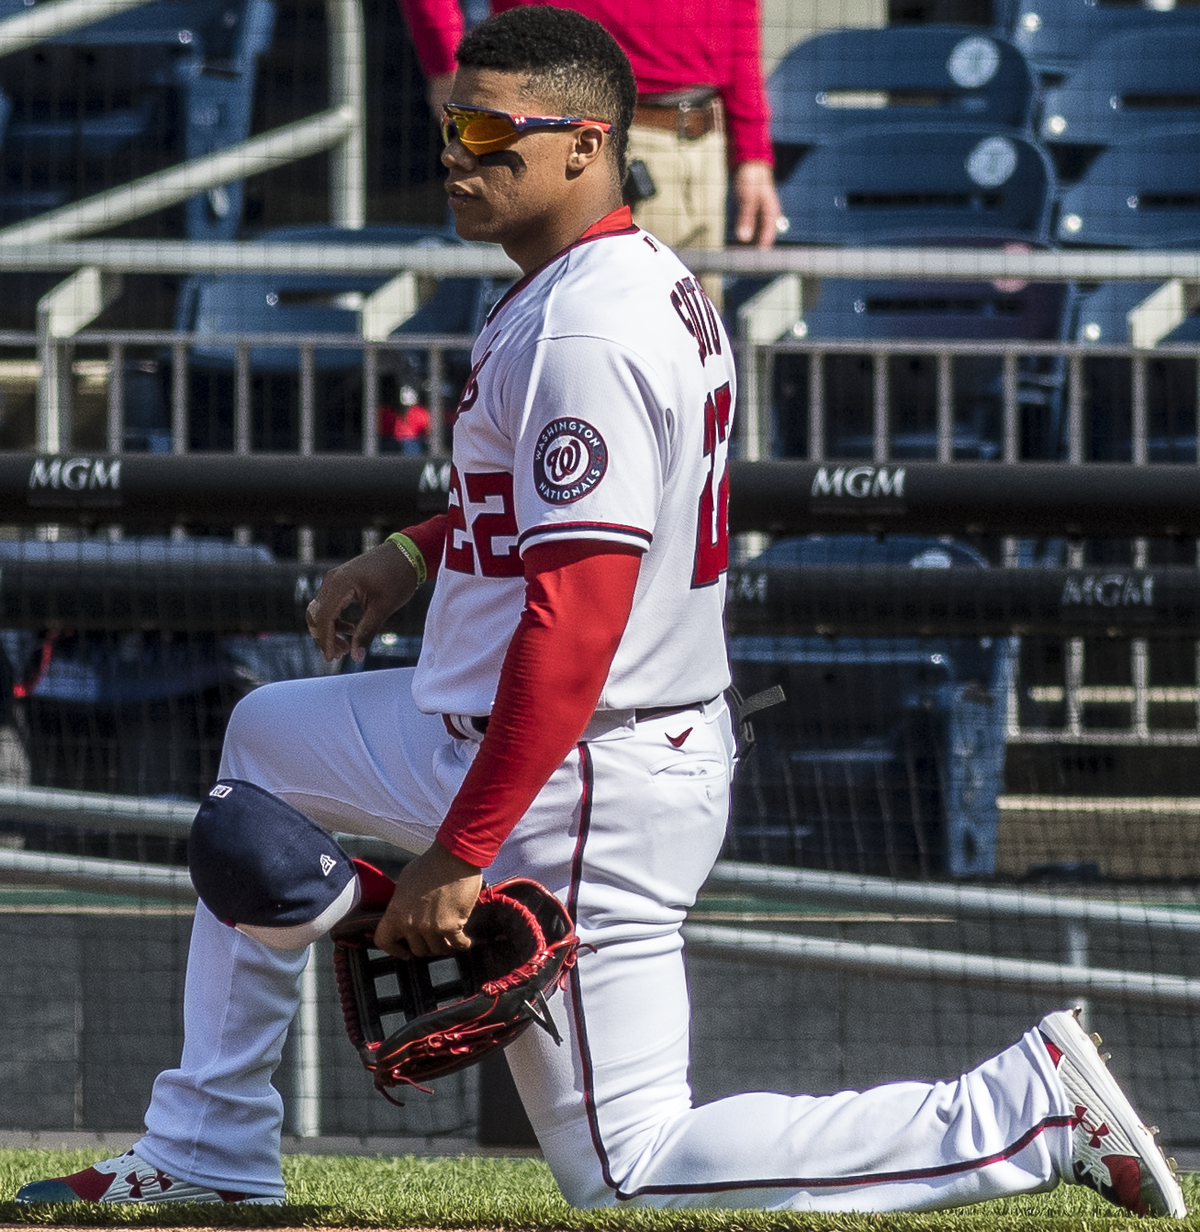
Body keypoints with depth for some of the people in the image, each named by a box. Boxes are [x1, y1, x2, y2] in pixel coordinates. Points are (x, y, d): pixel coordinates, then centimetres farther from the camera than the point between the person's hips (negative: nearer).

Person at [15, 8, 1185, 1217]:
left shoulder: (581, 332, -24)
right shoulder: (654, 279, 7)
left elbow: (576, 624, -29)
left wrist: (457, 853, -27)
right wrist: (416, 551, 17)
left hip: (583, 789, -11)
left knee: (628, 1173, -5)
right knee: (266, 736, 27)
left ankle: (1029, 1108, -7)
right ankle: (210, 1156, 29)